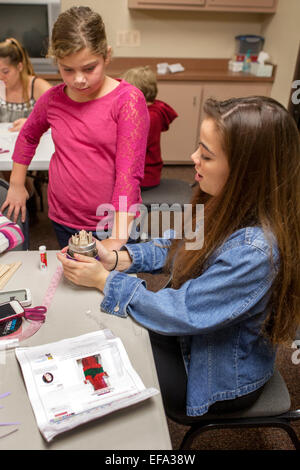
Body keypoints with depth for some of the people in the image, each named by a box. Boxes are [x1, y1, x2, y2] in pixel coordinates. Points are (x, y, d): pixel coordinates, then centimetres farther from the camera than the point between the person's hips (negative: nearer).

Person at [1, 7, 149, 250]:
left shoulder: (128, 99, -14)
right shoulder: (53, 99, 0)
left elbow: (129, 172, -20)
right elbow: (28, 136, 21)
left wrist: (117, 239, -26)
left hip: (113, 223, -4)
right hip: (63, 220, 4)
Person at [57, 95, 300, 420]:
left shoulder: (253, 251, -36)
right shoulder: (224, 204, -10)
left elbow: (181, 315, -30)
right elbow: (175, 248, 4)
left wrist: (104, 279, -21)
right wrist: (117, 259, -11)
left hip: (221, 380, -7)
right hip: (192, 329, 7)